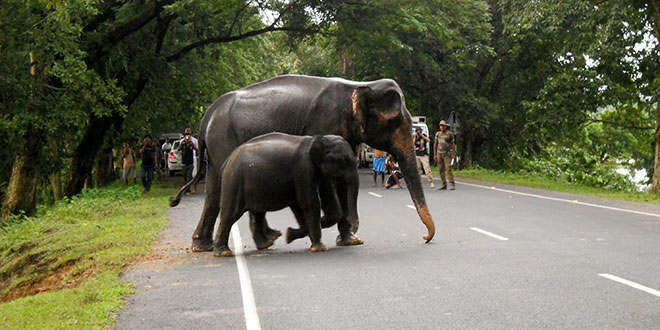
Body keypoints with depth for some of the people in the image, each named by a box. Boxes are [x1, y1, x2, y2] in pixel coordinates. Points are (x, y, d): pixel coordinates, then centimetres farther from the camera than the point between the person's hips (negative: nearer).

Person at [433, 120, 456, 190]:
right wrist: (435, 154, 8)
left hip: (447, 153, -4)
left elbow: (453, 144, -1)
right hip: (439, 153, 4)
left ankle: (452, 184, -14)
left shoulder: (450, 133, -1)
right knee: (441, 169, 3)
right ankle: (444, 184, 12)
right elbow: (435, 144, 14)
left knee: (448, 168, -15)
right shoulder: (437, 134, 10)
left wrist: (453, 154, -8)